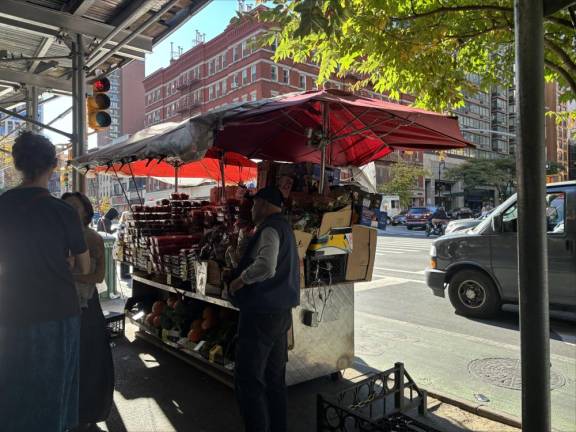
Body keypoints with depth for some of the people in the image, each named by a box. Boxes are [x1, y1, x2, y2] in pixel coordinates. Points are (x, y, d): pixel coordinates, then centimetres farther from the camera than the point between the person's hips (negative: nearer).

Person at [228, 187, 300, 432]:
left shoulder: (270, 229, -15)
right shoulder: (284, 226, 15)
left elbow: (266, 266, -32)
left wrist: (241, 279, -16)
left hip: (262, 314, -10)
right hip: (281, 312, 10)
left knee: (249, 382, -1)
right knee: (275, 379, 17)